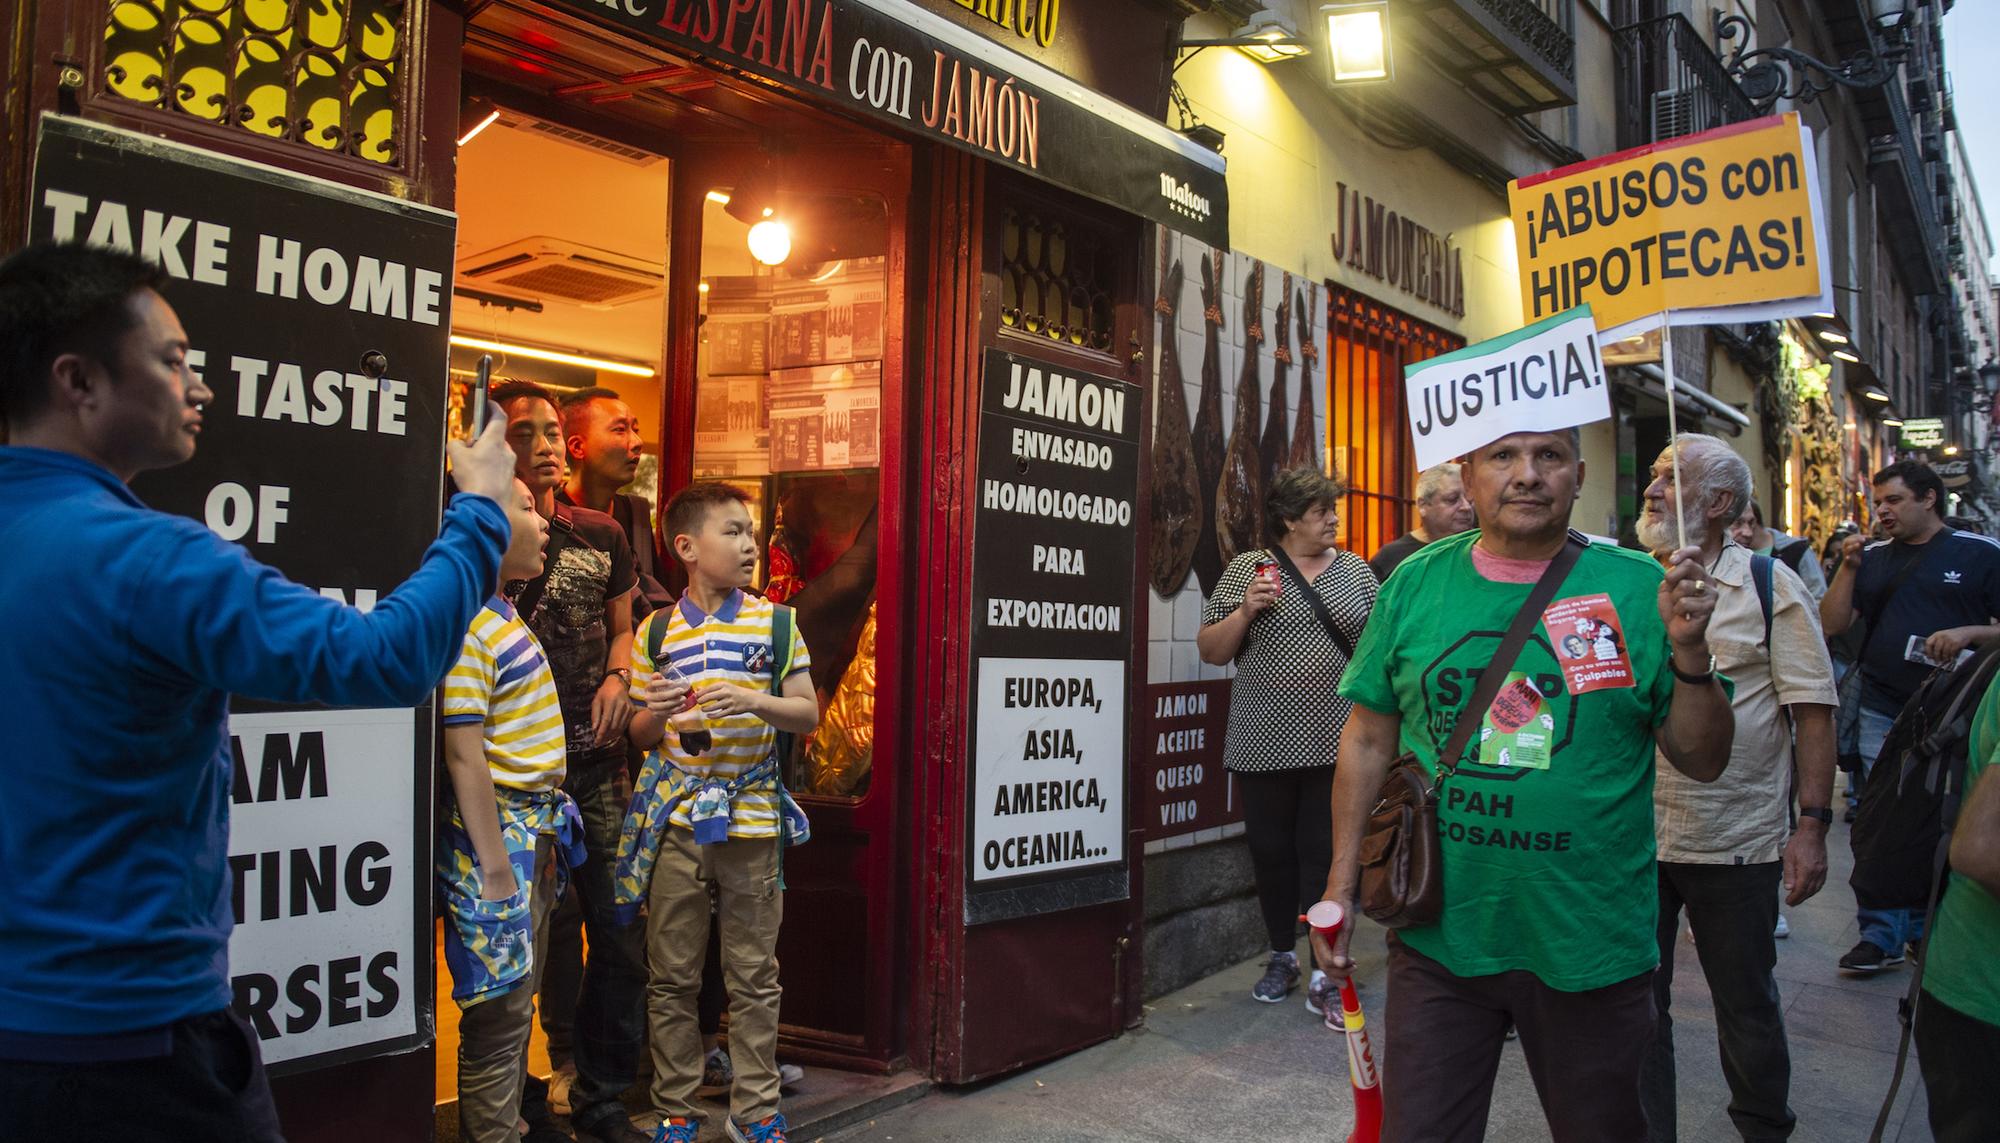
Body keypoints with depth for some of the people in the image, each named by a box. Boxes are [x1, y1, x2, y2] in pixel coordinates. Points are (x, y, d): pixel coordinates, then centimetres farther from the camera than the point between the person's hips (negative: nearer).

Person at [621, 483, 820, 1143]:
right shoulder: (656, 632, 5)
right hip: (675, 820, 1)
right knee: (672, 975, 6)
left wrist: (756, 701, -16)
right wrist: (654, 713, -12)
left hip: (751, 818, 0)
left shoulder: (776, 623, 3)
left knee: (754, 975, 5)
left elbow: (809, 715, 2)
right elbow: (641, 736, 11)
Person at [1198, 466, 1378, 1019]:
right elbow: (1209, 650, 2)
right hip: (1265, 743, 0)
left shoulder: (1356, 571, 8)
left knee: (1327, 853, -1)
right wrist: (1246, 611, -13)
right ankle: (1282, 958, 27)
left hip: (1336, 744, 0)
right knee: (1272, 852, 9)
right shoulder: (1246, 569, 2)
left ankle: (1325, 974, 5)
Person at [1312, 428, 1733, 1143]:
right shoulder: (1416, 584, 0)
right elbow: (1368, 740, 5)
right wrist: (1341, 886, 4)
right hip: (1438, 939, 1)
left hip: (1592, 946, 0)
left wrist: (1688, 650, -18)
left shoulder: (1640, 588, -5)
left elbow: (1703, 762, -1)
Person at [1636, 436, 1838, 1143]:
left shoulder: (1771, 585, -3)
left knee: (1747, 1005, 12)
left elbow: (1813, 710, -5)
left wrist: (1813, 825, -11)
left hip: (1737, 841, -3)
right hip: (1631, 834, 3)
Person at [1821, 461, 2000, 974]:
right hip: (1882, 714, 3)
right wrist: (1848, 566, -4)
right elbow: (1833, 623, 5)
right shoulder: (1874, 558, 10)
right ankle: (1881, 934, 10)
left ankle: (1926, 932, 21)